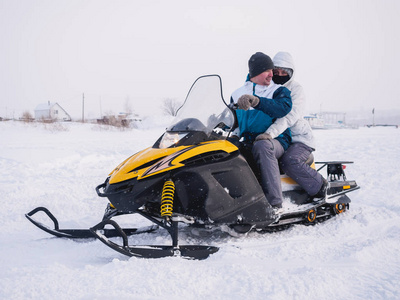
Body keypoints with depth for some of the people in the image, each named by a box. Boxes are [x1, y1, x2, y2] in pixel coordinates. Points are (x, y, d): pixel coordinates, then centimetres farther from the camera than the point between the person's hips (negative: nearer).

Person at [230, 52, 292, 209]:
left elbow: (283, 108, -17)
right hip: (247, 141, 4)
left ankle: (275, 203, -43)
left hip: (275, 140, -3)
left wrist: (256, 101, -32)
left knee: (262, 145, -39)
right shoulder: (238, 94, 17)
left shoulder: (279, 91, 6)